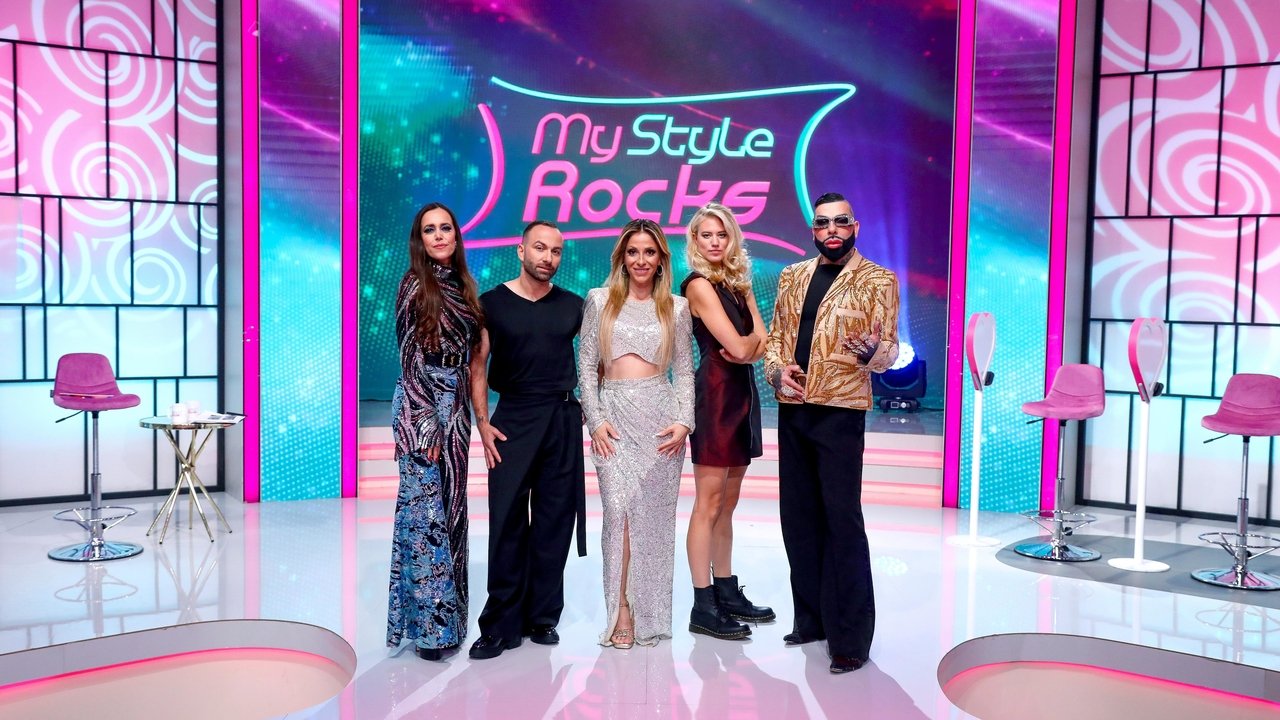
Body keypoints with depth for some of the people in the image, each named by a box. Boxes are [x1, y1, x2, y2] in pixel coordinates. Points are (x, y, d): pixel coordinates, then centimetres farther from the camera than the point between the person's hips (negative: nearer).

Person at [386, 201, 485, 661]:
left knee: (450, 507, 11)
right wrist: (426, 423, -15)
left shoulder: (462, 286, 13)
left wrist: (464, 413, 12)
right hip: (421, 405, -7)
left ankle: (446, 611, 20)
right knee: (424, 510, -5)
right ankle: (428, 623, 2)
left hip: (455, 407, 7)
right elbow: (411, 359, -10)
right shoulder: (416, 286, -6)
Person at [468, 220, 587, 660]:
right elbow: (477, 367, 1)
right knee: (507, 520, -3)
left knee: (554, 521, 5)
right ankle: (502, 624, 5)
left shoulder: (573, 306, 8)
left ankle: (543, 617, 16)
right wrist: (482, 422, -7)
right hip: (513, 419, -2)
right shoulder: (492, 304, 2)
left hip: (564, 419, 2)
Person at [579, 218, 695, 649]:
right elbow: (586, 365, 4)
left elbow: (684, 370, 8)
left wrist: (684, 421, -5)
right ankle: (622, 610, -1)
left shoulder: (676, 307, 8)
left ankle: (650, 612, 14)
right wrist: (595, 419, -5)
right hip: (614, 414, 0)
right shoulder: (600, 300, 6)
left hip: (660, 413, 1)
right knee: (619, 509, -10)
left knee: (654, 514, 2)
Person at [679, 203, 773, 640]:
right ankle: (703, 608, 0)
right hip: (715, 393, -8)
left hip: (741, 393, 8)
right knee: (709, 503, -5)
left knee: (727, 503, 12)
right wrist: (751, 340, 5)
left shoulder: (739, 284, 16)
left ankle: (726, 592, 21)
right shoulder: (700, 285, -8)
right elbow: (737, 346, -14)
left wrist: (746, 346, -12)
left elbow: (761, 343, 7)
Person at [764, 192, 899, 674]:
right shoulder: (792, 277, 14)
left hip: (840, 411, -5)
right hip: (792, 409, 6)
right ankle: (811, 619, 23)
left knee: (842, 520, -6)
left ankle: (850, 638, 2)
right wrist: (777, 369, -4)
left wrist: (871, 350, -30)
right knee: (798, 516, 10)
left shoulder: (877, 281, -2)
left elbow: (888, 354, -6)